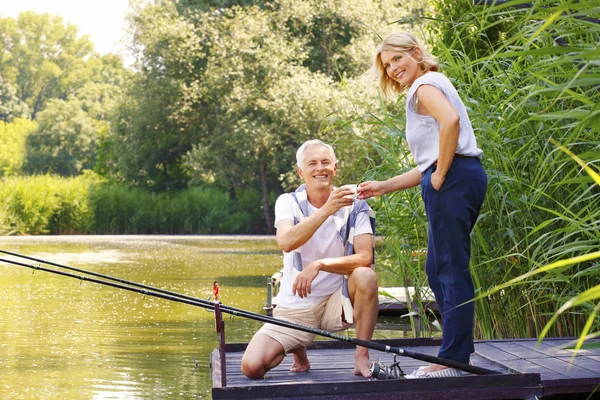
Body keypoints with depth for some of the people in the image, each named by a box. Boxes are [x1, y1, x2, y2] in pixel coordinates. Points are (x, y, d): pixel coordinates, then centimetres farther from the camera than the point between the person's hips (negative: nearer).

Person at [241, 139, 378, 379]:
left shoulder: (354, 205, -6)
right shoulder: (289, 202, -4)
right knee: (252, 366, -17)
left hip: (338, 300, -1)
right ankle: (298, 350, 18)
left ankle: (362, 356, -14)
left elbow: (365, 258, -17)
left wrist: (319, 265, -31)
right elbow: (286, 242, -25)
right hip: (295, 308, 1)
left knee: (365, 276, -33)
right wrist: (326, 210, -36)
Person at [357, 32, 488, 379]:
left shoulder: (425, 84, -1)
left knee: (451, 269, -8)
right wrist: (385, 187, 22)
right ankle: (460, 347, 20)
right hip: (464, 178, 10)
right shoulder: (432, 87, 28)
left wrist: (440, 175, -19)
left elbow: (450, 120, -26)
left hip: (454, 179, -10)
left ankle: (453, 360, -5)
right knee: (438, 268, 15)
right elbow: (429, 164, 25)